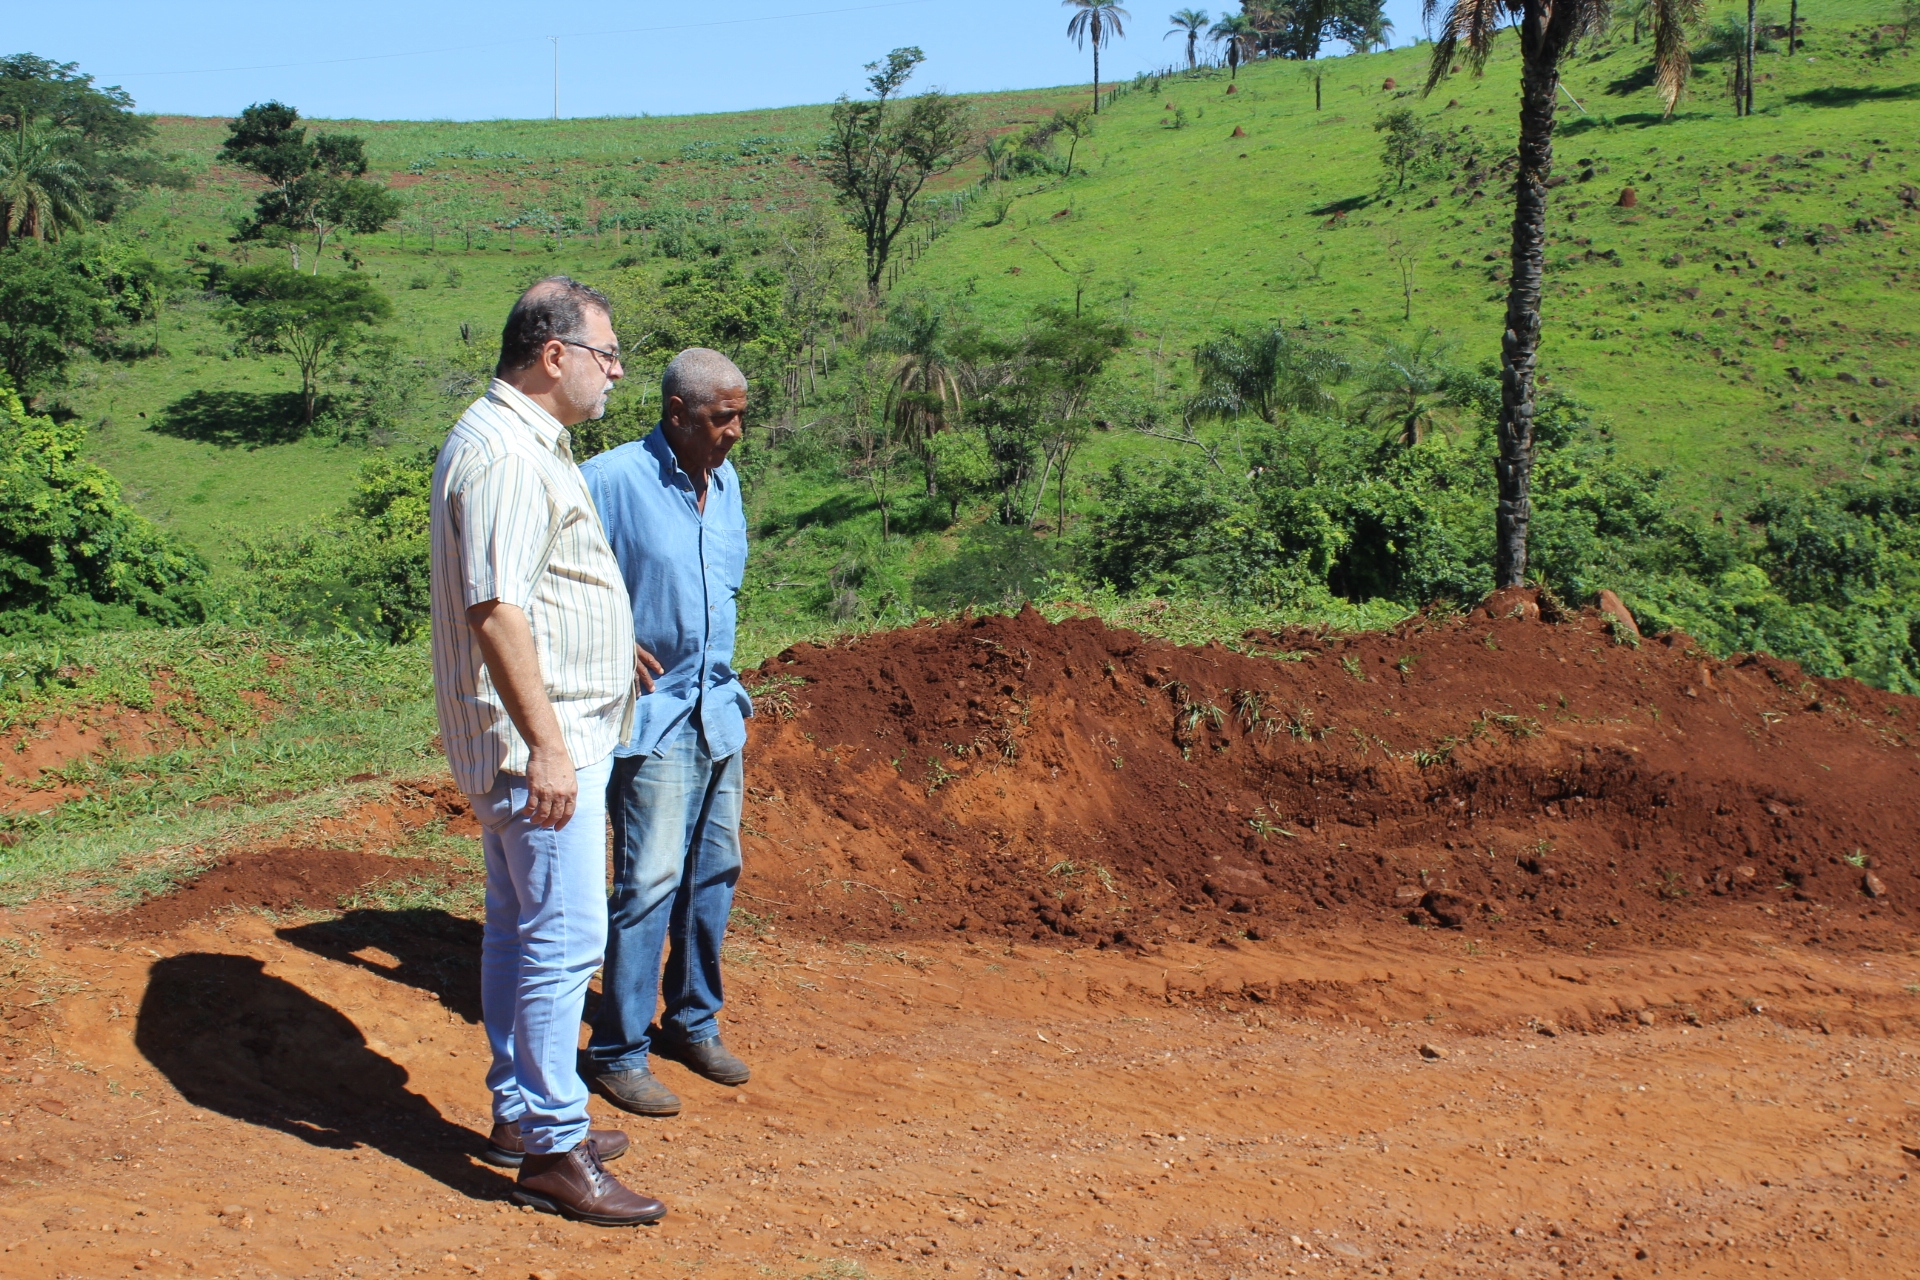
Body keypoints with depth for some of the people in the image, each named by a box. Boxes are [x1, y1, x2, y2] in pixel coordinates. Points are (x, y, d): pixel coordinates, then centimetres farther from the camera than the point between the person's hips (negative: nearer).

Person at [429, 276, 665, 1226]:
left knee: (520, 928, 17)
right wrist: (546, 746, -26)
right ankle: (552, 1152, 2)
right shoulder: (504, 452, -19)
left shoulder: (524, 440, 15)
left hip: (551, 732, 11)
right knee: (564, 938, -6)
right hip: (539, 737, -11)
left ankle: (519, 1114, 28)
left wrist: (610, 645, 36)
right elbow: (494, 611, -25)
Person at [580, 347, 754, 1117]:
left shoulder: (726, 483, 9)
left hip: (718, 712, 7)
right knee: (649, 881, -8)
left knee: (714, 872, 13)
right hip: (650, 715, -7)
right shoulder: (613, 479, -15)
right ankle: (619, 1054, 4)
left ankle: (692, 1022, 28)